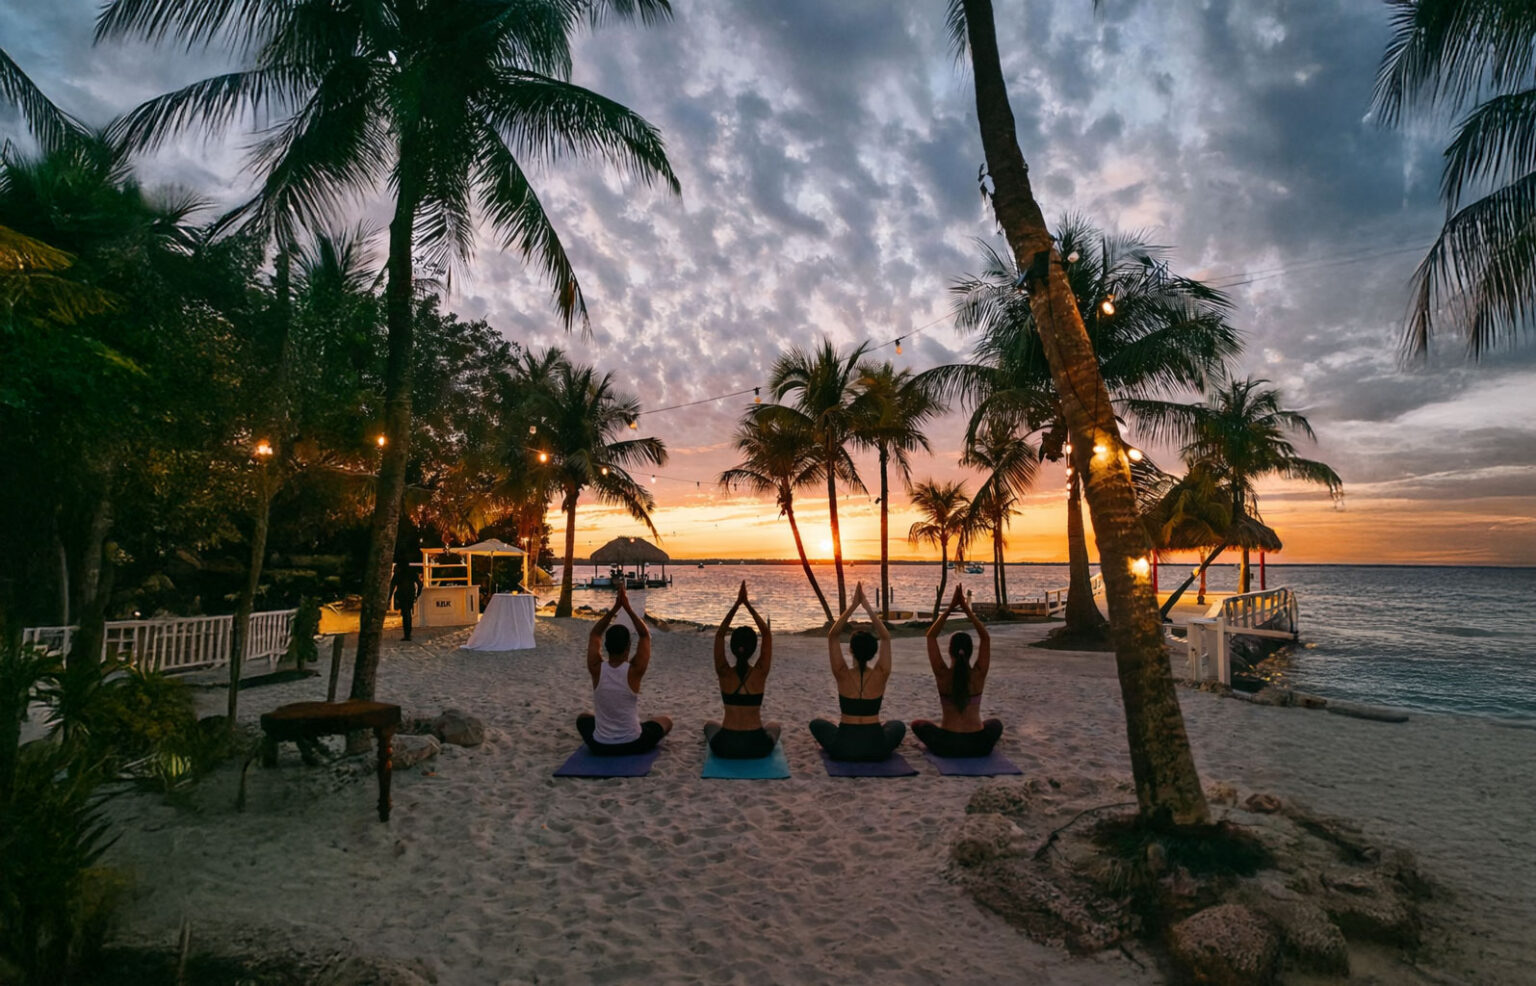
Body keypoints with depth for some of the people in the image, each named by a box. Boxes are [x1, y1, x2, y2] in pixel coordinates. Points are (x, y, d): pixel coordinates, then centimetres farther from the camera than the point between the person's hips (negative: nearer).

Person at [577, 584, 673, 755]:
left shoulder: (596, 669, -13)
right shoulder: (634, 670, -18)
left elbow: (595, 634, 3)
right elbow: (645, 635, -5)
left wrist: (615, 607, -2)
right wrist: (627, 607, -7)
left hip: (600, 746, 2)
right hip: (633, 745, -2)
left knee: (583, 718, 35)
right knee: (665, 721, 27)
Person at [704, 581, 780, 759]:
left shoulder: (724, 673, -7)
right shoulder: (760, 673, -9)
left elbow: (719, 634, 0)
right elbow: (767, 634, -1)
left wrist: (737, 604, -5)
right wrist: (748, 605, -4)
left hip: (725, 746, 1)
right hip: (757, 747, 0)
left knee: (710, 725, 36)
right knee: (774, 726, 35)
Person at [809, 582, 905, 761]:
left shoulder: (843, 675, -11)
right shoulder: (880, 675, -9)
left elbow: (833, 636, -4)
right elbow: (885, 637, 1)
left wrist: (853, 605, -8)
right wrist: (868, 607, -3)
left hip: (844, 748, -1)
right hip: (876, 747, 1)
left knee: (816, 724, 29)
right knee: (898, 726, 35)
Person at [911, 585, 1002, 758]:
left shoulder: (942, 675, -11)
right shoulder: (979, 675, -9)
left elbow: (931, 636, -2)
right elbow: (986, 638, 3)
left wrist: (950, 607, -5)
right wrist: (967, 610, -2)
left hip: (947, 745, -2)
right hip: (978, 745, 2)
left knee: (917, 724, 28)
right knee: (996, 723, 36)